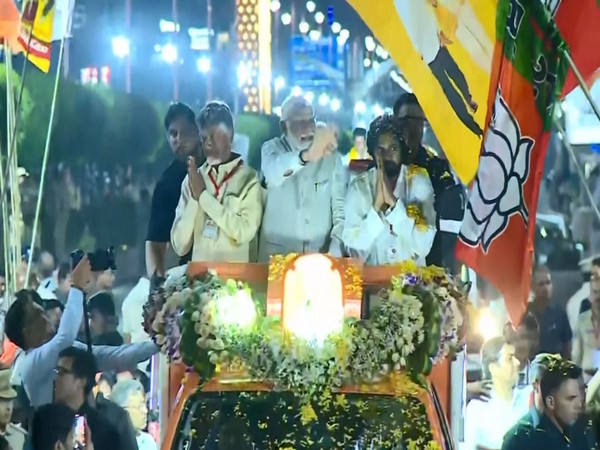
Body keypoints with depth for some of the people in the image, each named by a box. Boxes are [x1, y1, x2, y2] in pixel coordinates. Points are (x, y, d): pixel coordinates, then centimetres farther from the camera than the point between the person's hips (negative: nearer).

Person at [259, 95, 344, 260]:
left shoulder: (331, 155, 2)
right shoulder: (272, 148, -3)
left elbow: (340, 204, 2)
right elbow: (274, 171, -27)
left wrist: (337, 245, -14)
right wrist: (306, 156, -47)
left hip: (321, 254, 1)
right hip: (277, 253, -1)